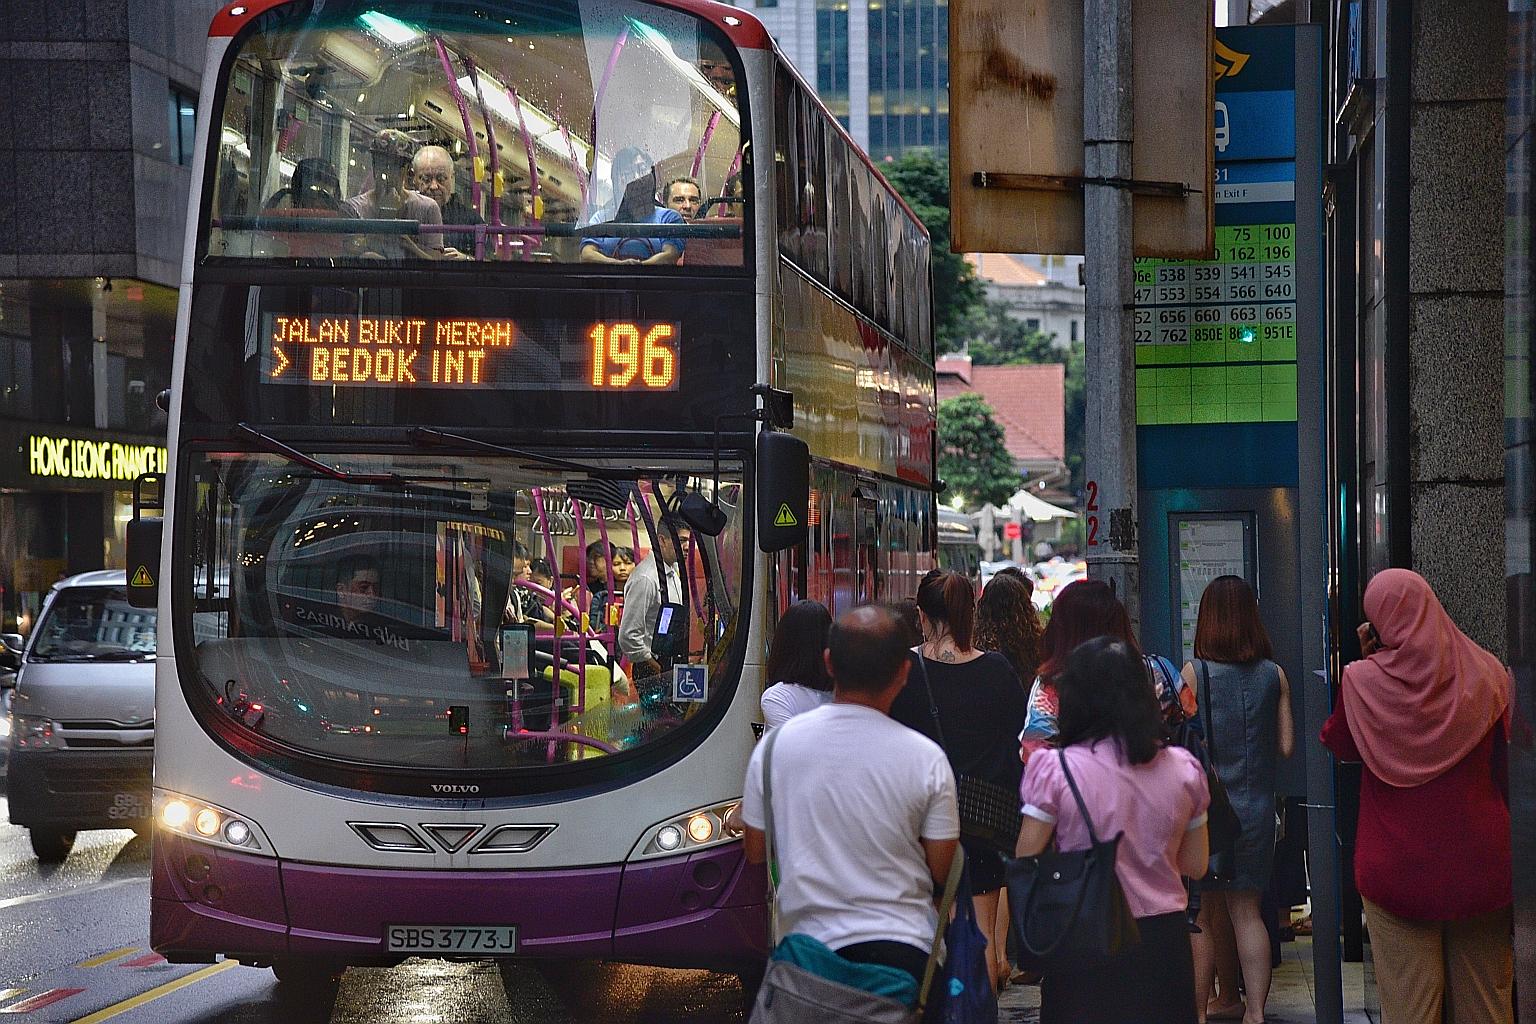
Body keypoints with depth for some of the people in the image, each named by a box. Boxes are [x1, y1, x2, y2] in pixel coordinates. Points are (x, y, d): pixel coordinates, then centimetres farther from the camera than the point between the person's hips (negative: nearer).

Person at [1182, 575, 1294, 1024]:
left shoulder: (1194, 673, -10)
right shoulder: (1274, 675, 0)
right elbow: (1286, 747, 2)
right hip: (1257, 806, 3)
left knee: (1202, 913, 7)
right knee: (1246, 911, 9)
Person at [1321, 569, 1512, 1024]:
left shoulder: (1363, 681, -8)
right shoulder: (1486, 674, -3)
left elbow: (1337, 746, 10)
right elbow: (1509, 769, 4)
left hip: (1397, 870, -2)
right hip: (1480, 865, 2)